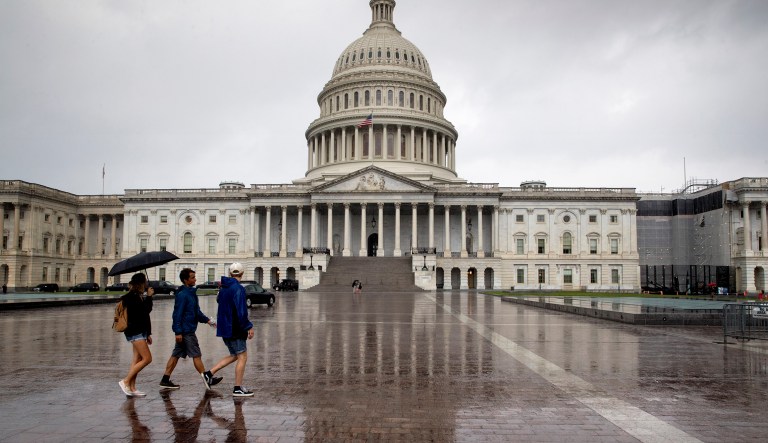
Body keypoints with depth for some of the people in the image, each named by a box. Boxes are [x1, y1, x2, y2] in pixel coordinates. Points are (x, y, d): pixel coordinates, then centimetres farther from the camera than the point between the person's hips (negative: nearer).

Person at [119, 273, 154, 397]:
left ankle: (132, 388, 10)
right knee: (147, 359, -11)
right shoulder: (132, 297, -13)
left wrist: (148, 334, 23)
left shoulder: (138, 296, 17)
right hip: (135, 332, -10)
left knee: (137, 359, 8)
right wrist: (149, 297, -12)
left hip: (140, 331, 10)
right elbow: (146, 310, -21)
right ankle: (125, 381, -5)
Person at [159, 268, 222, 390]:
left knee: (176, 355, 12)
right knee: (196, 355, -4)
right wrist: (178, 332, -20)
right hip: (186, 331, -10)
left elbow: (196, 311, 22)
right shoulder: (182, 295, -16)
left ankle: (165, 380, 17)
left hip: (188, 330, 10)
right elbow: (177, 314, -19)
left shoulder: (191, 292, 14)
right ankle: (207, 380, 2)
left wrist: (207, 320, 15)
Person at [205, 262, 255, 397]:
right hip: (235, 329, -9)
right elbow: (241, 312, -22)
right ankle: (238, 388, 3)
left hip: (224, 328, 9)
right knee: (242, 357, 0)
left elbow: (219, 302, 21)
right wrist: (249, 327, -18)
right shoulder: (238, 289, -17)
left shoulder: (223, 288, 10)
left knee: (234, 355, 19)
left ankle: (210, 373, 14)